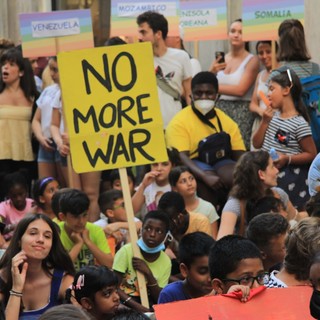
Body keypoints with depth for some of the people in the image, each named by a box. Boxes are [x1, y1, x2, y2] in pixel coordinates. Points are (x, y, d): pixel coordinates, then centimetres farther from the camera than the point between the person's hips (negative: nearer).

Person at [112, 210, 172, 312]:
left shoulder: (165, 262, -1)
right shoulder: (126, 251, -12)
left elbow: (160, 299, -3)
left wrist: (148, 273, -17)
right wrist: (136, 305, -28)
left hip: (148, 303, 3)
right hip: (123, 301, -3)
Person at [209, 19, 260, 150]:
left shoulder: (251, 60, -2)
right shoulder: (221, 59, 12)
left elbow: (240, 90, -13)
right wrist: (211, 72, -5)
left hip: (241, 110, -5)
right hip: (220, 108, 5)